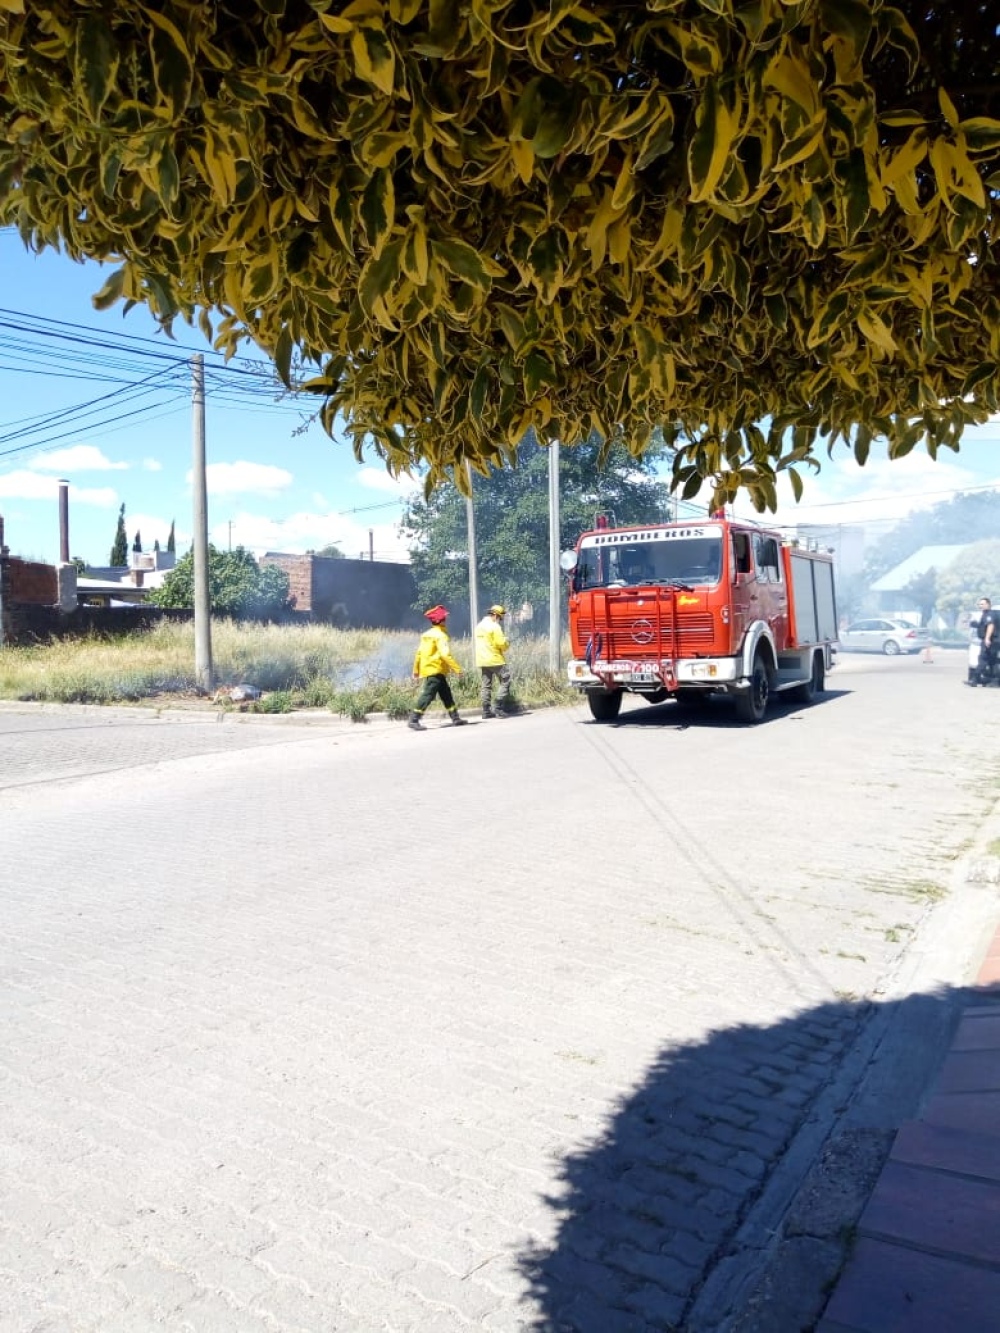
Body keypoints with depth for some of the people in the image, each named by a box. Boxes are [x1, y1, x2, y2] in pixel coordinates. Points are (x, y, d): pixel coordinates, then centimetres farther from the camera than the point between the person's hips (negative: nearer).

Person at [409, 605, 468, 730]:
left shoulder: (426, 634, 13)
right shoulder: (441, 635, -13)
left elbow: (419, 653, 13)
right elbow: (445, 654, -23)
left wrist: (416, 670, 18)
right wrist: (457, 668, -21)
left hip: (427, 669, 10)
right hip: (436, 670, -10)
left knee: (446, 694, 15)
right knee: (428, 695, -10)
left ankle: (455, 718, 21)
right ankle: (413, 720, -12)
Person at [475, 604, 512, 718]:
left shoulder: (479, 626, 14)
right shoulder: (494, 626, -12)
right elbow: (502, 644, -17)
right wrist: (506, 643, 5)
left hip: (482, 661, 8)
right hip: (495, 660, -8)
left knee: (486, 685, 10)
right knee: (504, 682, 0)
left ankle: (486, 710, 9)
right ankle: (499, 709, -6)